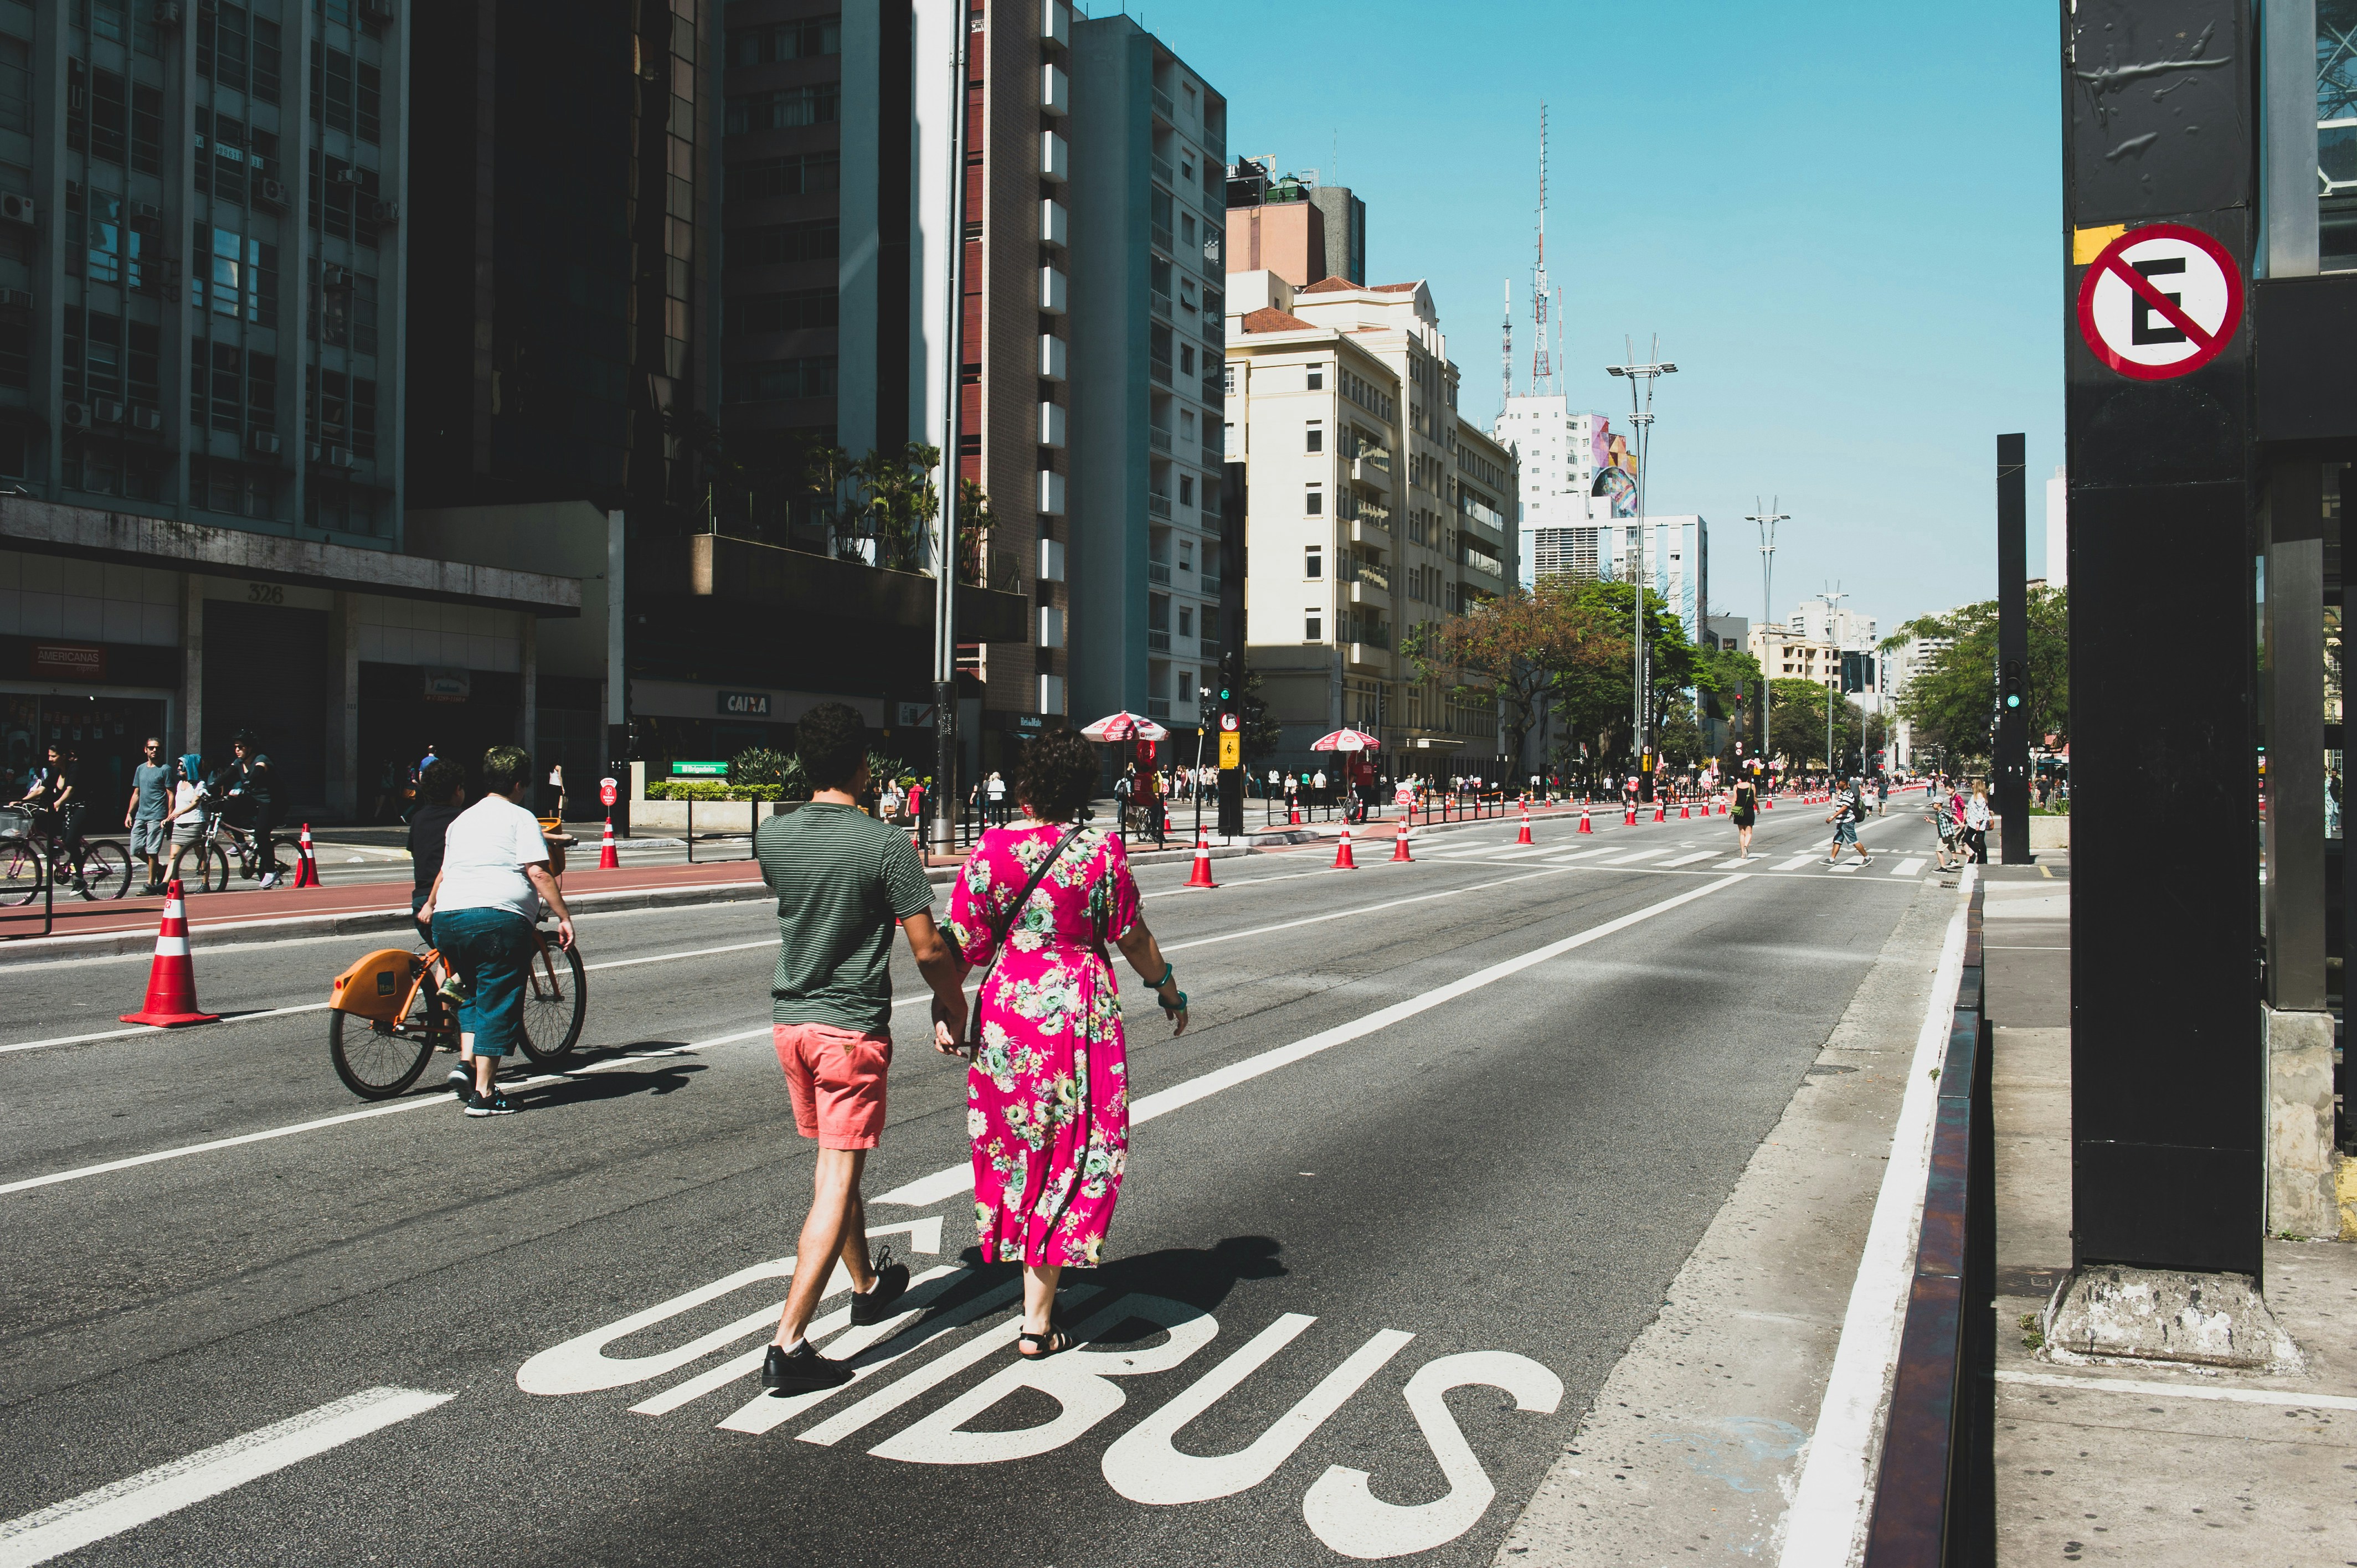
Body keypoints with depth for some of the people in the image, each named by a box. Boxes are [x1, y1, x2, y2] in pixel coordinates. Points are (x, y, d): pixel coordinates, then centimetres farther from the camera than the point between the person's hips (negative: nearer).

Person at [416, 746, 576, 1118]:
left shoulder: (462, 819, 23)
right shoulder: (520, 818, 2)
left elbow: (444, 871, 36)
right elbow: (538, 873, -10)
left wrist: (430, 906, 54)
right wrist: (564, 916, -9)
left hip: (448, 919, 7)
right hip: (498, 917, -7)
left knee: (474, 995, 26)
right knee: (497, 1004, -1)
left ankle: (466, 1063, 11)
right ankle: (484, 1094, -1)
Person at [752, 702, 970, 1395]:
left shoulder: (773, 835, -2)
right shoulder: (885, 844, -16)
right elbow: (928, 949, -13)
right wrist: (954, 1008, 2)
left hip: (790, 1020, 6)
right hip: (853, 1027, -6)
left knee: (831, 1164, 22)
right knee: (837, 1184, -3)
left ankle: (868, 1285, 42)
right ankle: (788, 1344, -9)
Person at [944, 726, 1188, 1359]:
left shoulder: (990, 850, -6)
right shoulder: (1102, 851, -8)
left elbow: (965, 945, -4)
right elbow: (1133, 939, 0)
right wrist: (1170, 991, 15)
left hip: (1005, 1011, 2)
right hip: (1080, 1014, -2)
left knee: (1014, 1144, 19)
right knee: (1069, 1153, 6)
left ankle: (1032, 1276, 34)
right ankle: (1038, 1320, 7)